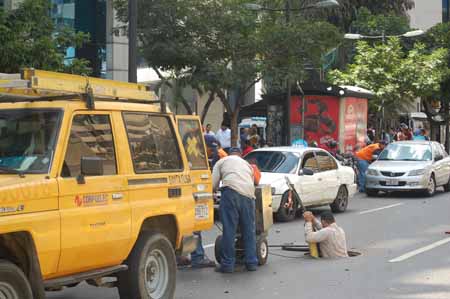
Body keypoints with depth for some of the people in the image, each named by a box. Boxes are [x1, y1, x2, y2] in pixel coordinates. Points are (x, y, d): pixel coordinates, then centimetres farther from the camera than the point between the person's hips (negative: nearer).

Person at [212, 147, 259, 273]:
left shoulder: (222, 161, 23)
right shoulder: (247, 164, 35)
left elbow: (213, 184, 14)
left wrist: (215, 189, 33)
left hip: (231, 191, -4)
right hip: (248, 194, 4)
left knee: (229, 230, -3)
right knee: (249, 230, 12)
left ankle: (227, 264, -2)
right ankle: (252, 262, 16)